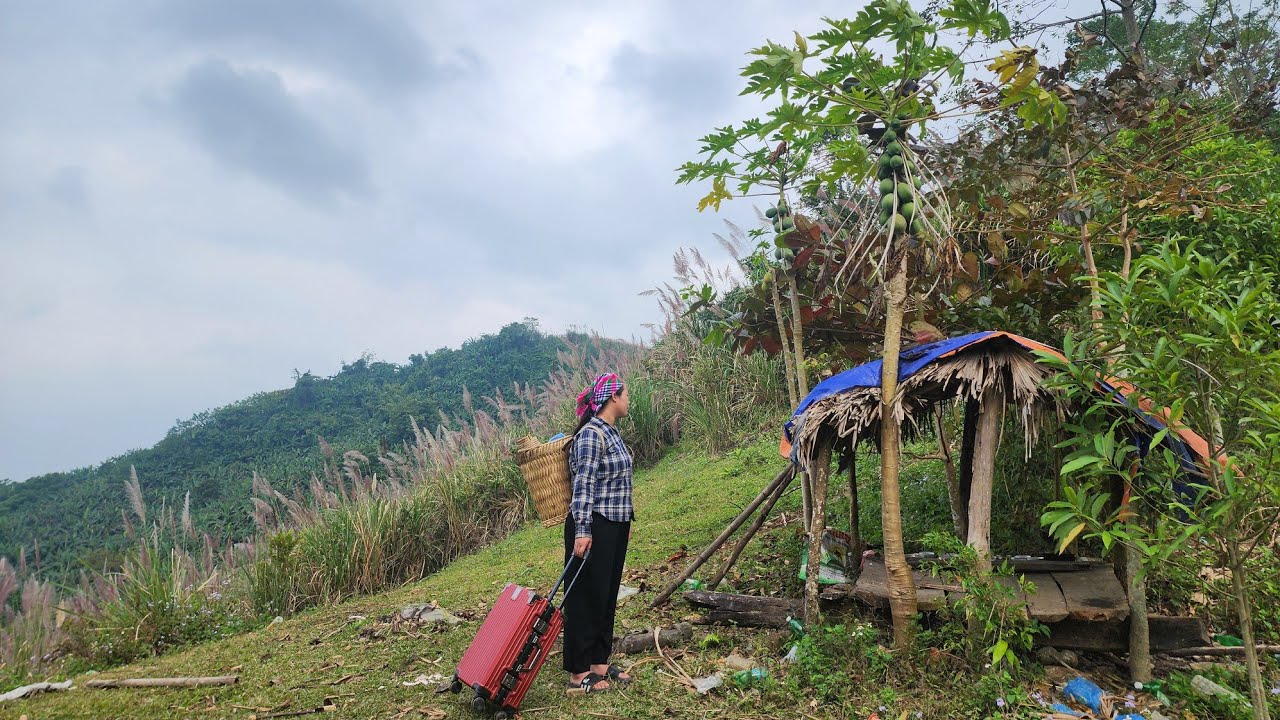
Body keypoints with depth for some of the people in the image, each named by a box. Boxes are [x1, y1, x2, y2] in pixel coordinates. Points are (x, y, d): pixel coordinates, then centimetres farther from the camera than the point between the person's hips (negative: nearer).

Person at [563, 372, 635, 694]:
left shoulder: (610, 432, 13)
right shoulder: (591, 434, -16)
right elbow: (583, 484, -20)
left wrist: (626, 522, 23)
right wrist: (582, 531, -23)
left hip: (615, 526, 10)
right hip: (593, 527, -9)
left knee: (607, 596, 15)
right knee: (586, 598, 0)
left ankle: (600, 664, 27)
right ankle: (578, 674, 11)